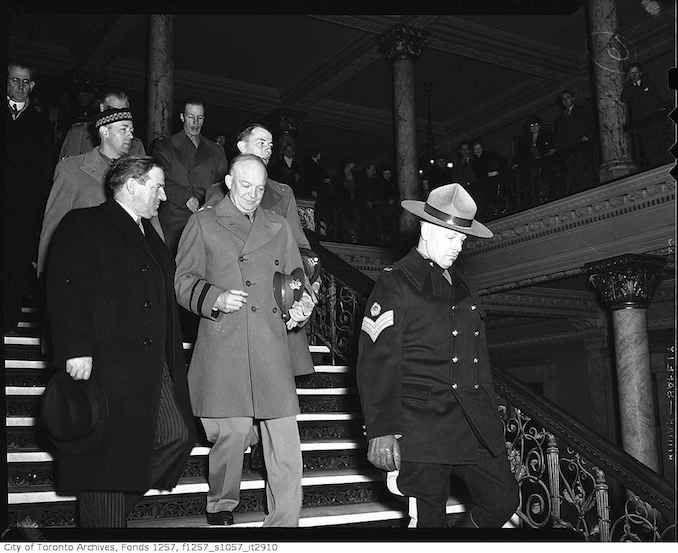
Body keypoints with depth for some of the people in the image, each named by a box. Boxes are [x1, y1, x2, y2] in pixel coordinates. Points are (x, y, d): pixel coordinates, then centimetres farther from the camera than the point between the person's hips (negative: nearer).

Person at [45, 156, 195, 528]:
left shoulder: (149, 234, 22)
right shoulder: (83, 225, -2)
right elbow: (64, 291, -12)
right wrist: (76, 349, -21)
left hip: (151, 366, 8)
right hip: (104, 363, -8)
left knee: (177, 434, 2)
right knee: (106, 453, -2)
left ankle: (119, 501, 19)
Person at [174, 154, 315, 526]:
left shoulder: (279, 228, 21)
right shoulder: (203, 223, 12)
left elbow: (296, 279, 25)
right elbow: (183, 281, 7)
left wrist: (301, 307, 5)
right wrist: (215, 299, -10)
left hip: (272, 346, 3)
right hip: (222, 346, -3)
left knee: (285, 437, -3)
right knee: (233, 430, -5)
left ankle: (285, 520, 6)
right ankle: (221, 507, 21)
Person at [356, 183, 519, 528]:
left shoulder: (461, 285, 19)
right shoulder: (395, 284, -4)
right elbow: (377, 363, -11)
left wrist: (489, 417, 20)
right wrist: (382, 432, -16)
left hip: (474, 421, 7)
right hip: (421, 424, -7)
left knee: (503, 500, 6)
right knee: (428, 517, 0)